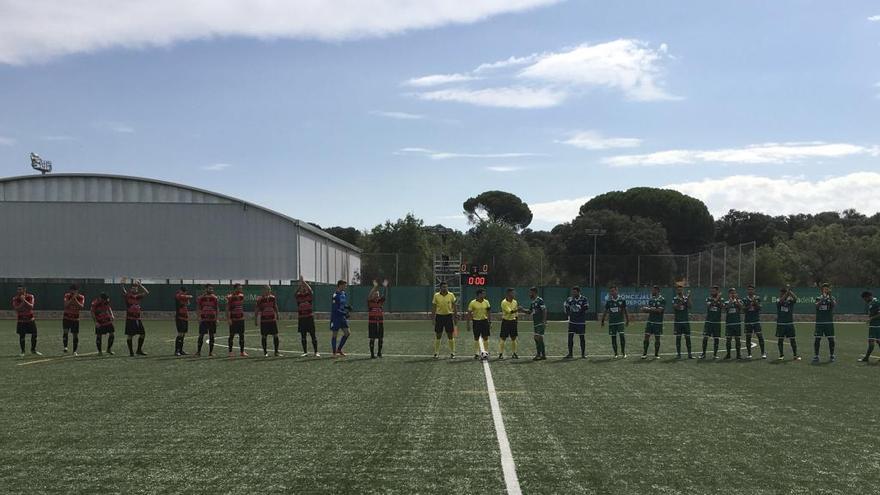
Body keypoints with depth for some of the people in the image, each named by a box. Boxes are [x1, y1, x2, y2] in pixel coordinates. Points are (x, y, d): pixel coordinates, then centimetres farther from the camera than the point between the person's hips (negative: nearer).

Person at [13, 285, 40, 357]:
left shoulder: (30, 297, -6)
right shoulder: (15, 299, -6)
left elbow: (31, 306, -19)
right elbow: (16, 309, -18)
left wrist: (24, 300, -28)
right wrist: (22, 302, -27)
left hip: (30, 319, 1)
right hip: (21, 321, -1)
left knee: (34, 335, 2)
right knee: (21, 336, -2)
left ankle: (33, 350, 20)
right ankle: (22, 351, 10)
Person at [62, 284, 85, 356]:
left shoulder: (81, 297, -6)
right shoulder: (67, 295, -6)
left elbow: (81, 307, -20)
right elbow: (66, 305, -21)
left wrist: (75, 299, -27)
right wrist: (72, 298, -30)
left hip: (75, 319, 1)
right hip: (66, 318, -1)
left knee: (75, 335, 2)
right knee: (65, 331, -23)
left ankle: (75, 351, 11)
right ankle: (65, 347, -16)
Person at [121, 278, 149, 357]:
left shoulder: (138, 296, 10)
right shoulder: (127, 296, -4)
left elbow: (146, 292, 7)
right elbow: (123, 292, -21)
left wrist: (140, 285, 3)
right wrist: (123, 284, -36)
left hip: (138, 318, 6)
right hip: (130, 318, -5)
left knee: (142, 333, 6)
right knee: (129, 335, -2)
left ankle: (139, 350, 18)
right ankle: (131, 352, 5)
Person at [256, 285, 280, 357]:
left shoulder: (273, 298, 4)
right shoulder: (260, 299, -6)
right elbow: (256, 310, -2)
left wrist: (277, 317, 17)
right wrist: (255, 320, -3)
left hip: (272, 319, 3)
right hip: (263, 321, -3)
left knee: (275, 335, 1)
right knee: (264, 336, 2)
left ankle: (276, 351, 9)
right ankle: (265, 352, 12)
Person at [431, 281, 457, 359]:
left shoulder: (451, 295, -1)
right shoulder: (436, 295, -2)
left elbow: (454, 306, 4)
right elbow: (434, 307, 3)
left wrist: (456, 316, 0)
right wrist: (433, 317, -2)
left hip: (449, 316, 0)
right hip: (439, 316, 0)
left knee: (450, 335, 2)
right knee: (438, 335, 4)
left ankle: (452, 353, 10)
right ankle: (436, 353, 13)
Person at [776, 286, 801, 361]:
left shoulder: (790, 300, 1)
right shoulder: (778, 301, -1)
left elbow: (795, 298, -20)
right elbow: (781, 300, -23)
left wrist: (789, 291, -26)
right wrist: (787, 292, -28)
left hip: (790, 324, 0)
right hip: (780, 324, 0)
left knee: (793, 339, 0)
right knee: (780, 340, 5)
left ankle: (796, 355, 6)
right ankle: (781, 355, 17)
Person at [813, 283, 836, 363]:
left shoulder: (831, 298, 5)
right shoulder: (819, 298, 6)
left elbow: (834, 304, -17)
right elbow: (817, 305, -13)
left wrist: (830, 296, -31)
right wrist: (823, 299, -28)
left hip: (829, 322, 0)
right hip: (819, 322, 0)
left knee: (831, 339, 4)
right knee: (817, 339, -3)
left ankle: (832, 356, 17)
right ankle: (816, 356, 1)